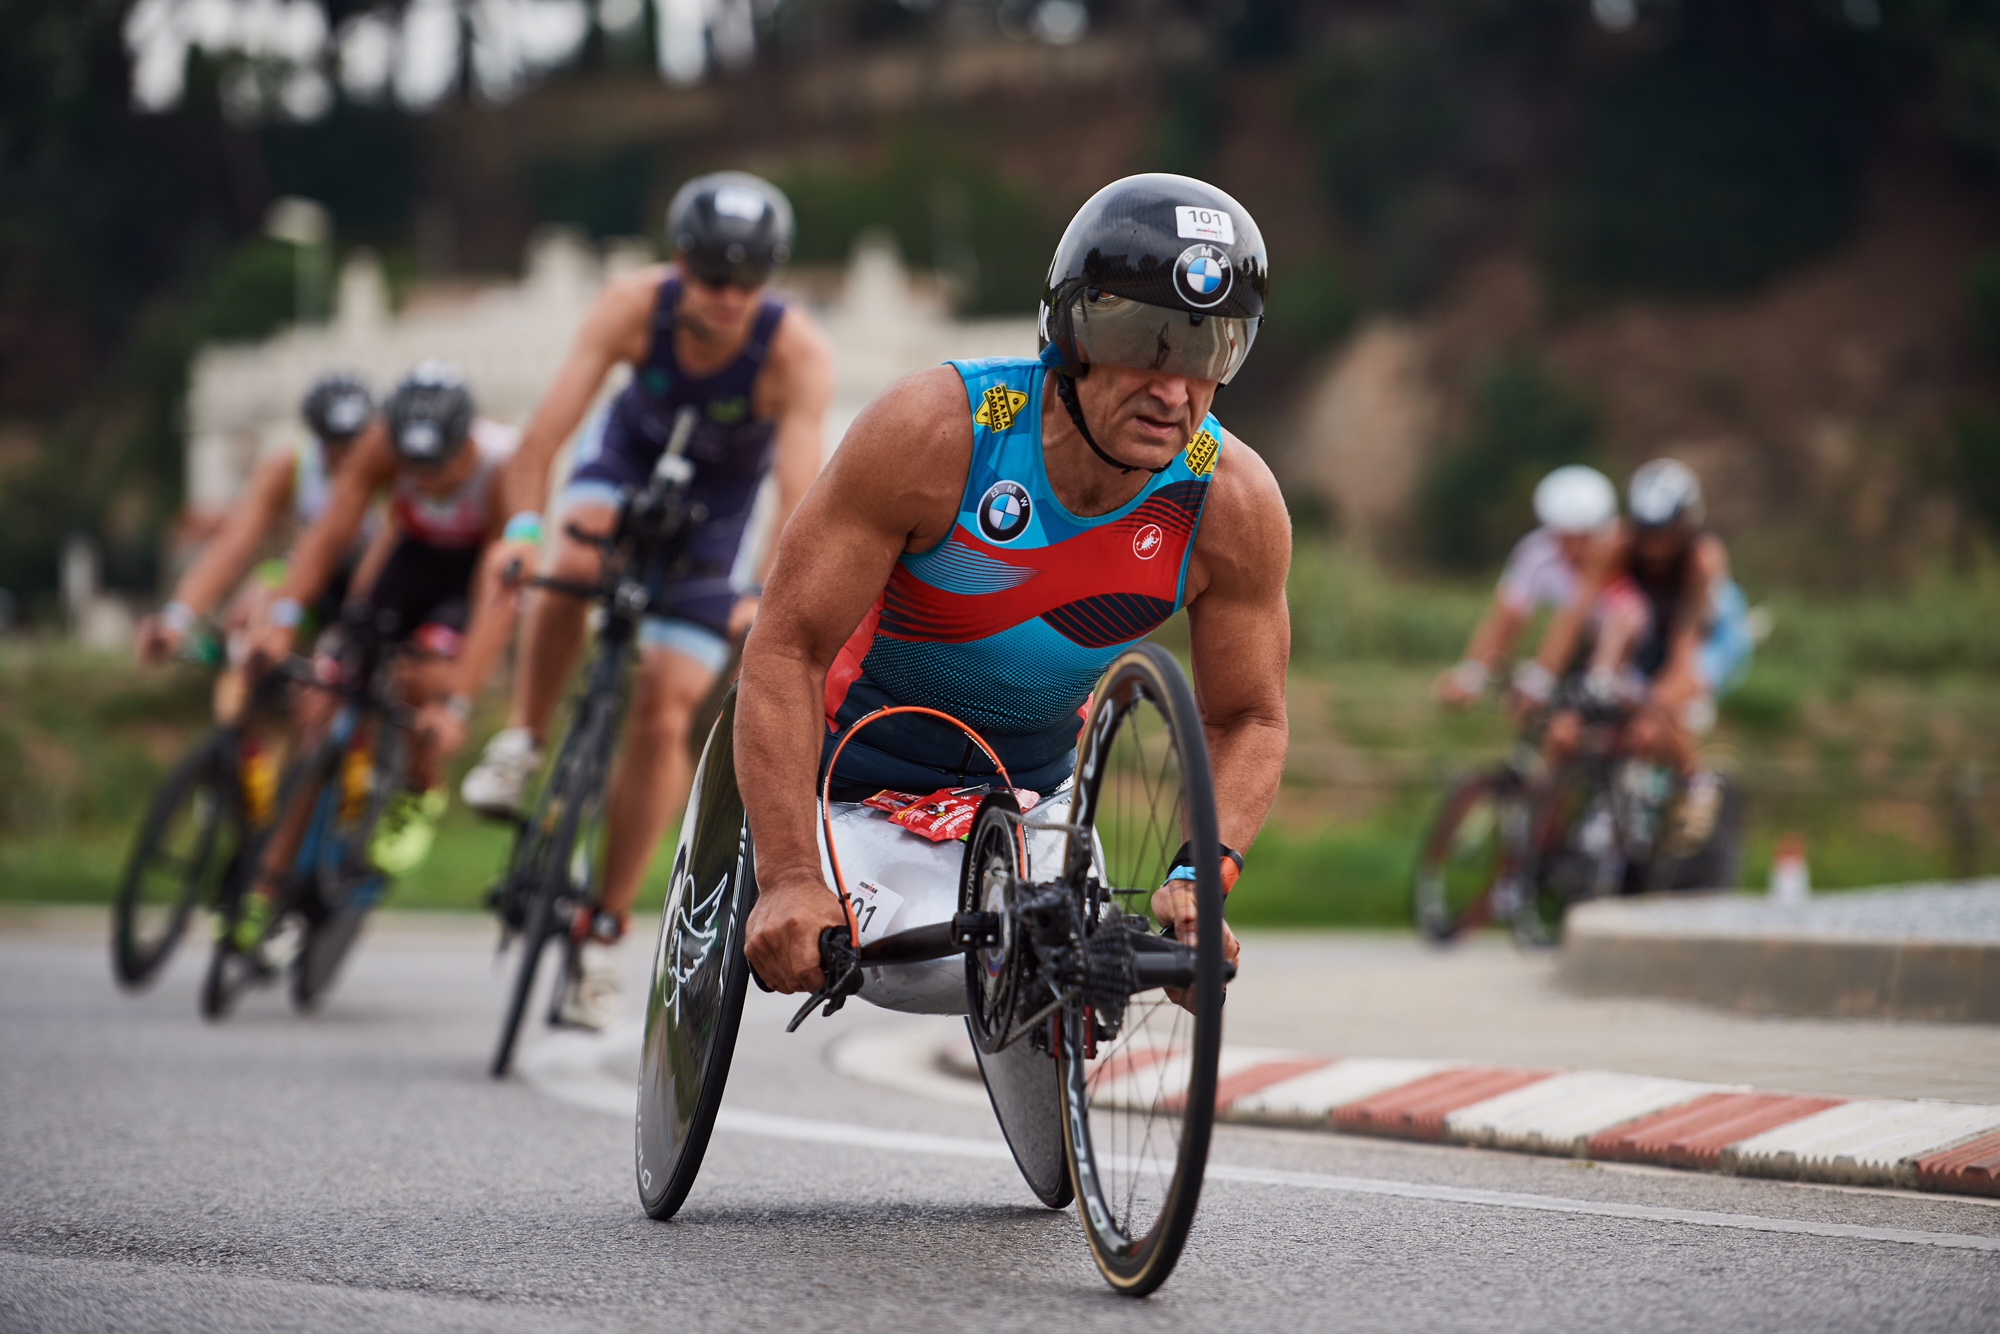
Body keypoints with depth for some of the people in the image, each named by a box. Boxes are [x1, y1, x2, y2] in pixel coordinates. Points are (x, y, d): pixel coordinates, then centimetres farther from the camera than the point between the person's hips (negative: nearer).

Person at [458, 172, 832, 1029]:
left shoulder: (797, 353, -34)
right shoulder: (635, 306, -30)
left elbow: (800, 491, -42)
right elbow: (545, 431, -35)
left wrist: (767, 593, -57)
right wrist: (521, 525, -51)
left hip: (714, 505, -1)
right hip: (630, 453, 1)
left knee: (662, 713, -9)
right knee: (577, 557, -35)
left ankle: (604, 933, 2)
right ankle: (521, 743, -11)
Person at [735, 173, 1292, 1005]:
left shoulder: (1234, 504, -20)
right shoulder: (934, 430, -30)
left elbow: (1248, 721, -7)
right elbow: (788, 648, -27)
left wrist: (1199, 882, -26)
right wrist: (791, 880, -37)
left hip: (1035, 788, 4)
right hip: (861, 772, -4)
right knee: (934, 971, -26)